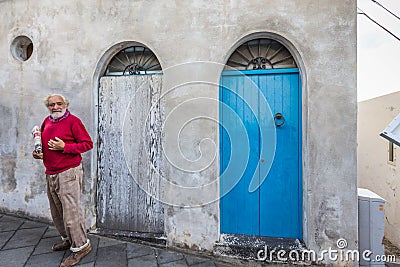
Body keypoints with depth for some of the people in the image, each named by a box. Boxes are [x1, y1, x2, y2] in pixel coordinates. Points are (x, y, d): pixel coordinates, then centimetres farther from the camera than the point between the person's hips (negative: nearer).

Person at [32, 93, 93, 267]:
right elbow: (41, 142, 26)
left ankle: (80, 246, 12)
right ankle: (68, 239, 38)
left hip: (69, 173, -8)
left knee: (71, 211, -4)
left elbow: (88, 144, -13)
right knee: (56, 212, 19)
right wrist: (37, 153, 6)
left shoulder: (73, 121, -11)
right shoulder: (47, 122, 12)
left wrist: (64, 147, -21)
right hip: (50, 174, 8)